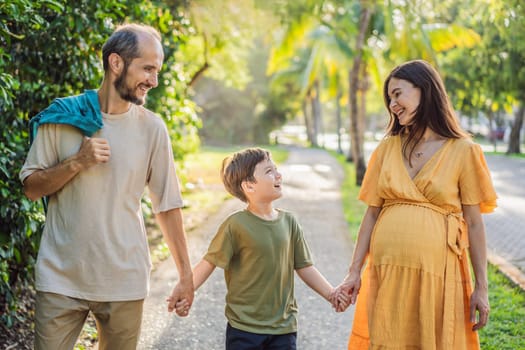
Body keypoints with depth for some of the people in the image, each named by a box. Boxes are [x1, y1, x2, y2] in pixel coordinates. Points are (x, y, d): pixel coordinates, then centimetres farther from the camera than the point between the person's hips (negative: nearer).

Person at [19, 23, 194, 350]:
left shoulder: (152, 128, -1)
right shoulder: (62, 117, -2)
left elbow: (167, 205, 3)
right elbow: (31, 187, 2)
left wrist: (186, 275, 3)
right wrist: (76, 162, -15)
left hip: (125, 282, 1)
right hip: (62, 276, 0)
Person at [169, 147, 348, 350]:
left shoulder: (288, 222, 2)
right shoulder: (236, 225, -12)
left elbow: (304, 267, 9)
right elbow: (208, 263, -11)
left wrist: (331, 294, 2)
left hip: (284, 326, 4)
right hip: (244, 328, -4)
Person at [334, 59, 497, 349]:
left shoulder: (462, 151, -2)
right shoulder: (387, 148, 7)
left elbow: (474, 223, -2)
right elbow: (371, 214, 6)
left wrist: (481, 287, -3)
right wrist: (355, 271, 2)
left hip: (437, 269, -3)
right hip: (387, 269, 3)